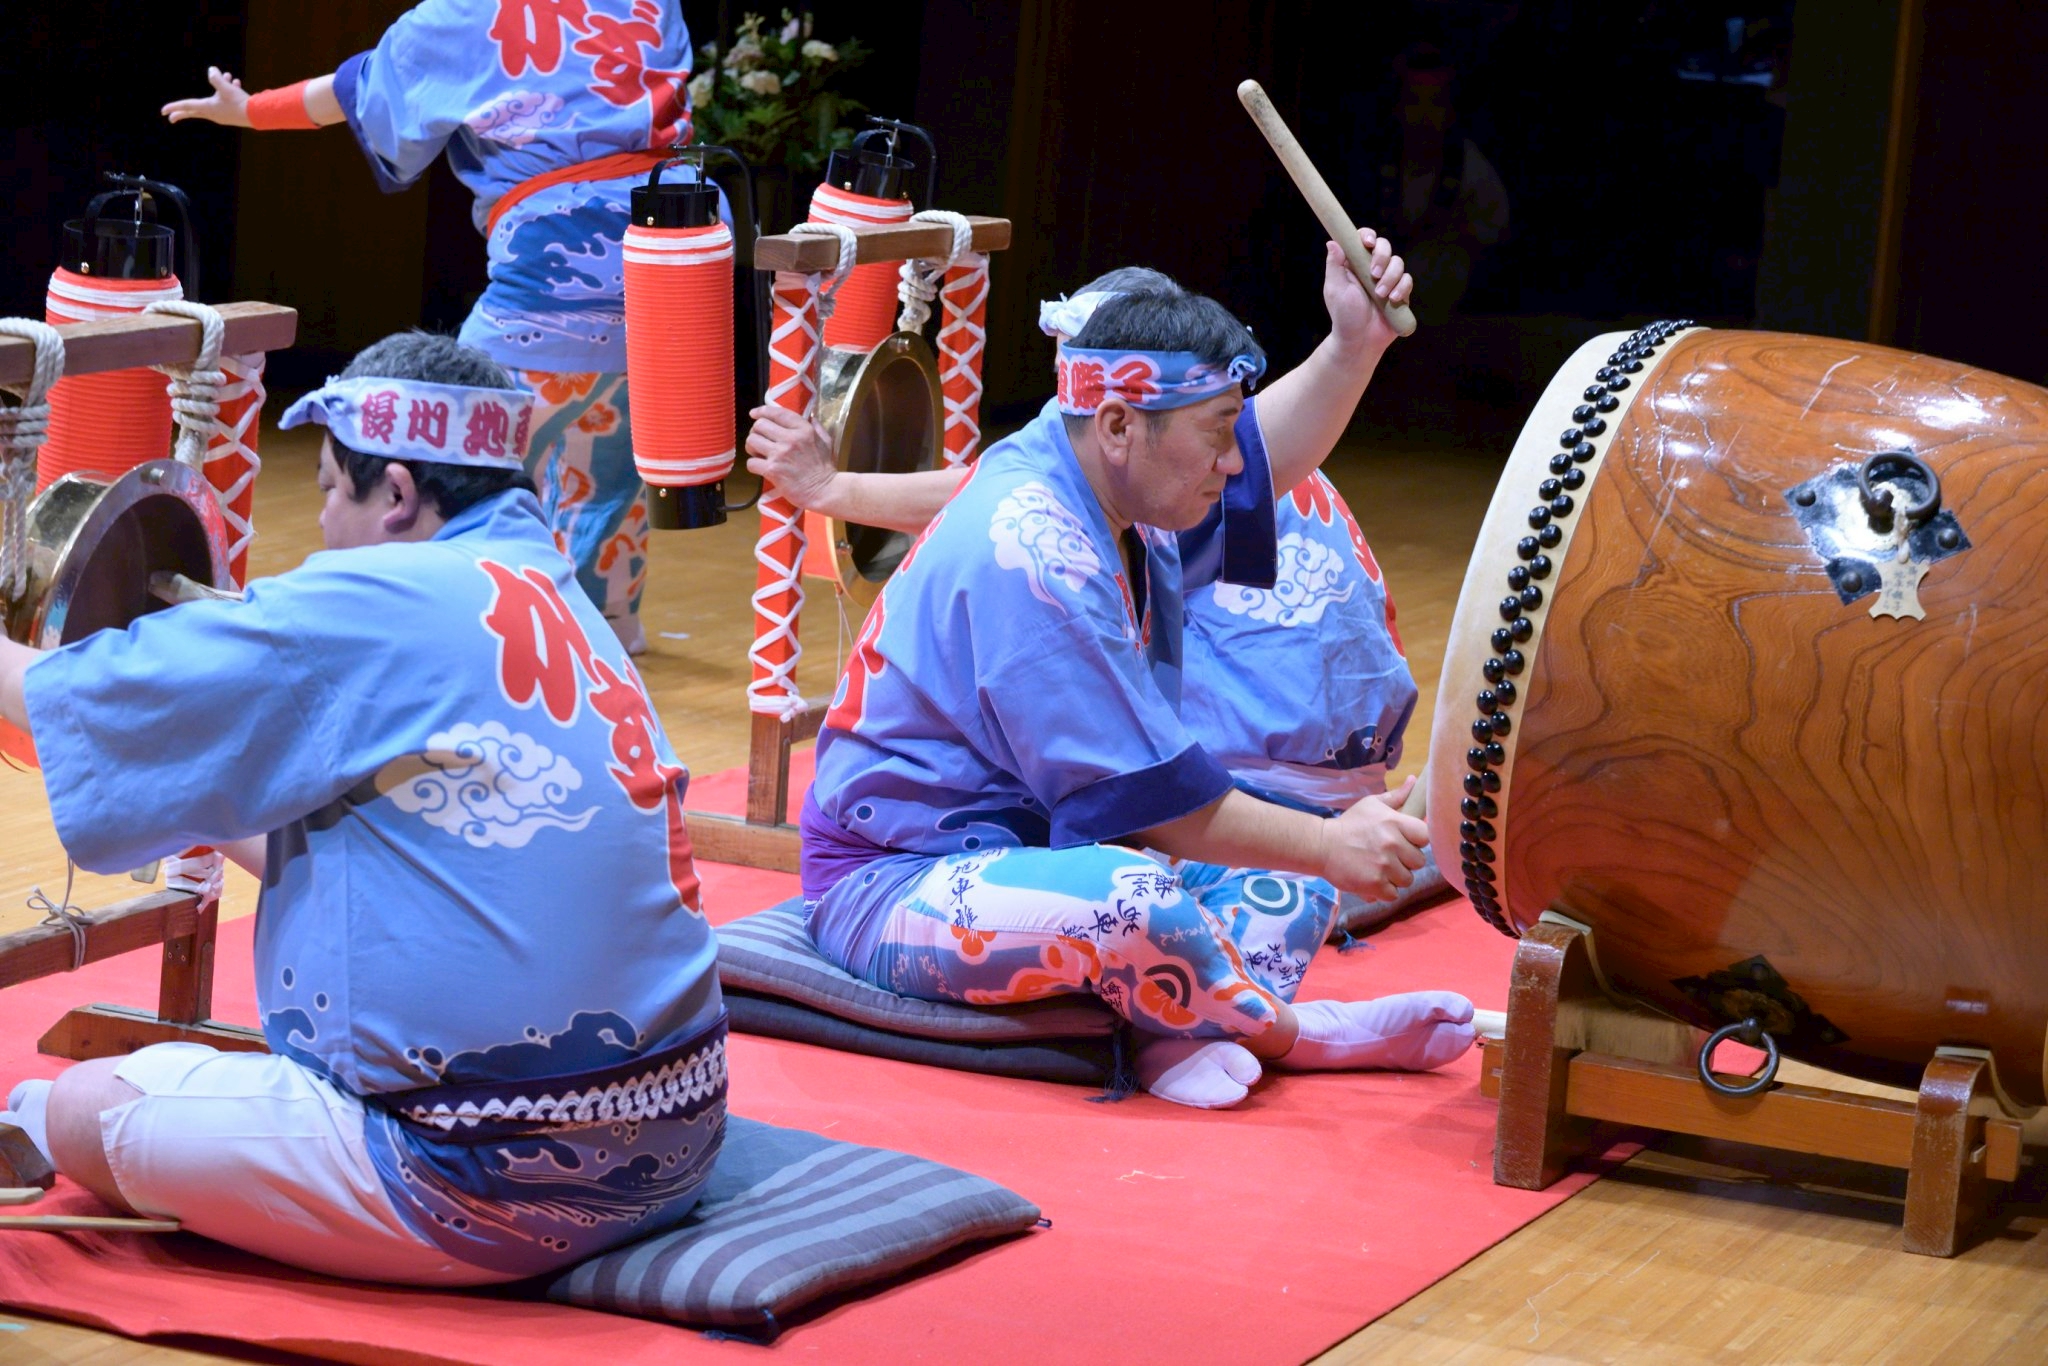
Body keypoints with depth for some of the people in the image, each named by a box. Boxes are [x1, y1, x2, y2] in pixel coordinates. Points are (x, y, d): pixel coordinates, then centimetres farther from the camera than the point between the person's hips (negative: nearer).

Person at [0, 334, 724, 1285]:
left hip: (497, 1192, -9)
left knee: (78, 1112, 3)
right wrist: (213, 821, 31)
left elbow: (93, 701, -3)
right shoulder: (562, 609, 12)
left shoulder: (378, 605, -13)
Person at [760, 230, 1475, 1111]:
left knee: (1289, 893, 8)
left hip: (1023, 850, 11)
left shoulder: (1104, 479, 2)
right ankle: (1286, 1031, -10)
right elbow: (1153, 800, -26)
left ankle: (1178, 1034, -19)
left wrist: (1354, 345, 1)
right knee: (1136, 901, -37)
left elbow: (1267, 457, 17)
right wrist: (1331, 845, -18)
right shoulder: (1030, 556, -26)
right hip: (895, 889, -11)